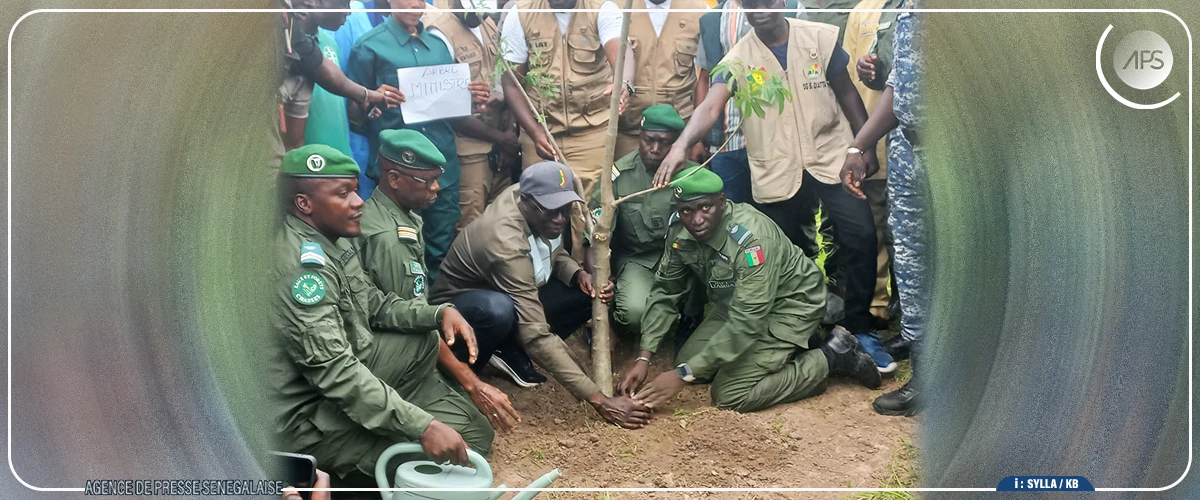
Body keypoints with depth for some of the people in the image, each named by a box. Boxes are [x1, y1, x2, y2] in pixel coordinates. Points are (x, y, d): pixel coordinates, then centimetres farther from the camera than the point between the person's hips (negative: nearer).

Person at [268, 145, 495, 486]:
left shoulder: (331, 239, 4)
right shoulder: (303, 263, -27)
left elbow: (373, 304, 13)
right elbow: (334, 372, -33)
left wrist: (439, 313, -5)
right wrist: (423, 426, -36)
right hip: (309, 413, -10)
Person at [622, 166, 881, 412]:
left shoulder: (752, 237, -36)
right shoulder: (680, 230, -15)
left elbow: (746, 322, -36)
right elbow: (664, 291, -5)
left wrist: (683, 375, -36)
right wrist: (643, 357, -15)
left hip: (790, 304, -8)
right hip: (736, 302, 8)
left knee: (730, 395, -16)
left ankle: (831, 357, -2)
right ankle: (788, 347, 13)